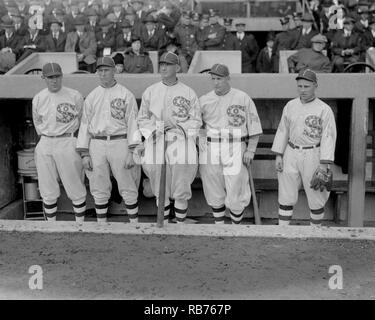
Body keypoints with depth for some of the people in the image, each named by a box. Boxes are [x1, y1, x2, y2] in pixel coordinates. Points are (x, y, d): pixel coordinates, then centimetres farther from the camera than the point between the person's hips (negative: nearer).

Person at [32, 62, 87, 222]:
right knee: (48, 191, 8)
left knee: (76, 189, -1)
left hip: (68, 144, -3)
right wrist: (47, 138, 12)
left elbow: (81, 121, 6)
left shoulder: (75, 96, -4)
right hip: (45, 145, 4)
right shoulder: (38, 98, 7)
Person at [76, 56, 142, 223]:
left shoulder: (126, 95, 1)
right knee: (99, 190, 8)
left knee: (128, 189, -1)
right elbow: (85, 124, 10)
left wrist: (132, 151, -12)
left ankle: (135, 223, 10)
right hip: (97, 145, 3)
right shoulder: (91, 97, 11)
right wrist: (84, 154, 3)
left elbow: (133, 123, -3)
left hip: (120, 143, -3)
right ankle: (101, 225, 19)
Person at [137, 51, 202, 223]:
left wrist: (176, 124, -9)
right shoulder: (150, 91, 12)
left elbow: (196, 121, 6)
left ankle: (181, 222, 6)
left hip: (181, 140, -1)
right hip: (156, 140, 2)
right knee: (159, 190, 4)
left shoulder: (188, 92, 7)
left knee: (181, 190, -5)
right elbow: (142, 118, 14)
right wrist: (154, 129, -5)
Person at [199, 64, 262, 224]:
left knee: (235, 193, -3)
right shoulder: (204, 100, 6)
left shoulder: (243, 98, 0)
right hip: (210, 151, 3)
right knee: (214, 192, 8)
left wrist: (250, 150, -6)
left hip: (235, 150, -2)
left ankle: (236, 226, 15)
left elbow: (254, 126, 1)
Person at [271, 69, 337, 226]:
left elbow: (328, 137, -13)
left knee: (316, 198, 6)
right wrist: (278, 156, 1)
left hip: (313, 156, -3)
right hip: (291, 154, 4)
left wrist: (324, 166, -18)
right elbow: (283, 131, 9)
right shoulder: (290, 106, 4)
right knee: (286, 196, 4)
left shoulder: (324, 110, -10)